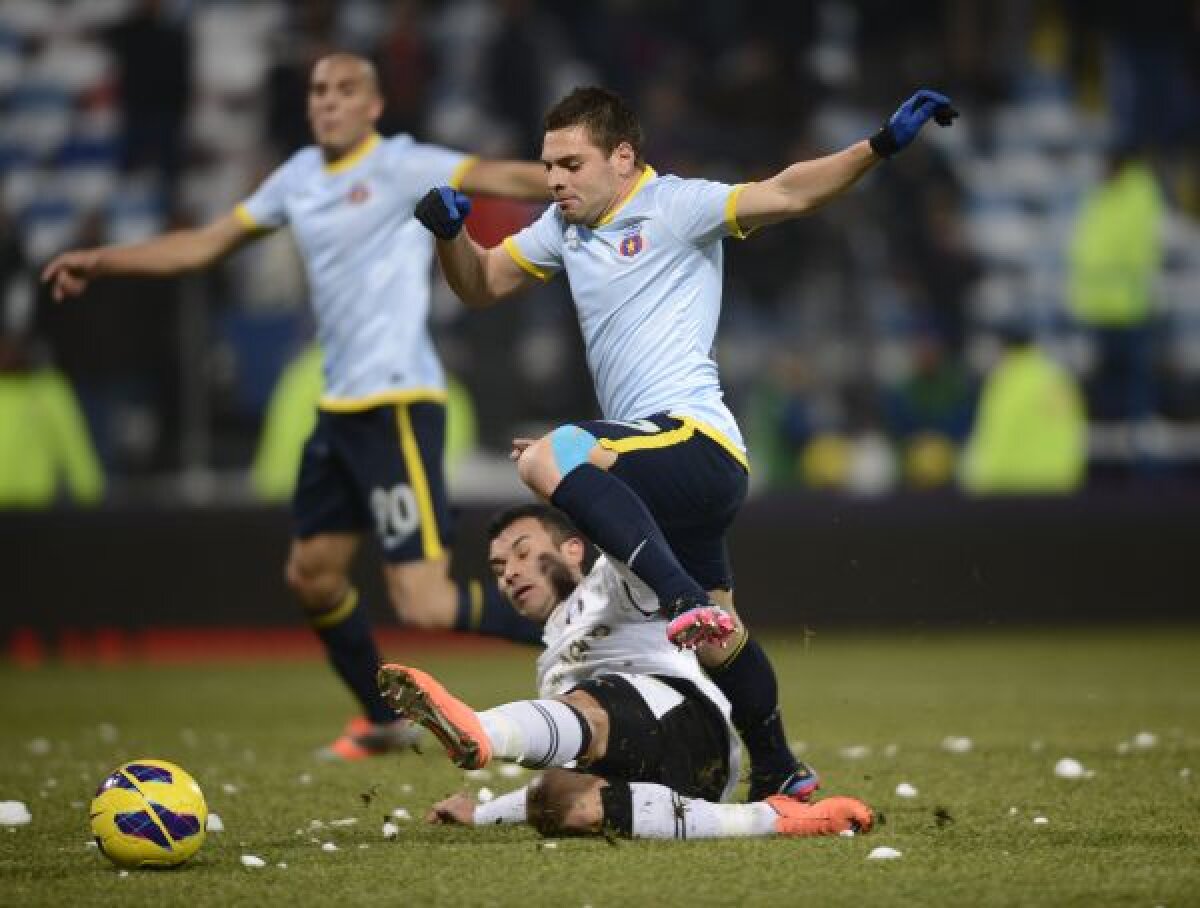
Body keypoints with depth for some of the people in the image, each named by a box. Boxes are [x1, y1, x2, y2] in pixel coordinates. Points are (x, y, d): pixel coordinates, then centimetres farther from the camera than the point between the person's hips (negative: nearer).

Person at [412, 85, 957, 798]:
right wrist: (449, 231, 6)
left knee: (547, 459, -33)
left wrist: (882, 146, -26)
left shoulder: (674, 206, -5)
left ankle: (688, 604, -43)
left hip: (696, 441, -9)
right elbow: (481, 284, 26)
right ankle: (778, 774, 33)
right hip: (677, 471, 9)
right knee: (719, 640, 19)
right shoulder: (565, 228, 18)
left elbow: (787, 194, -14)